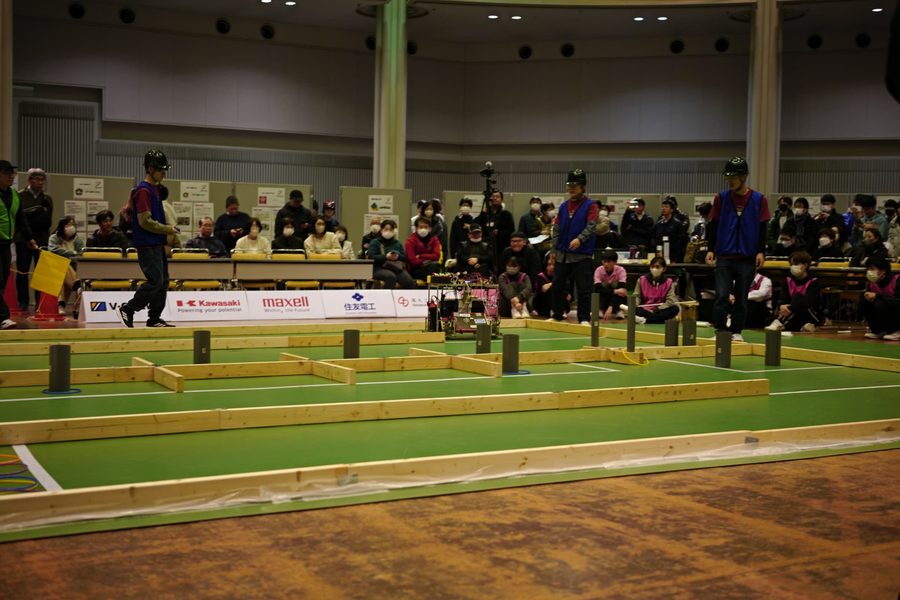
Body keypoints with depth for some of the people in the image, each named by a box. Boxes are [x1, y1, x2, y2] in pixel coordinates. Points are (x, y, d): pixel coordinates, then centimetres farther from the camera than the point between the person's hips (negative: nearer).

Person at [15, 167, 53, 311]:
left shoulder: (47, 198, 11)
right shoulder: (20, 196, 3)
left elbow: (48, 221, 6)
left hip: (42, 239, 2)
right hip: (23, 239, -2)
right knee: (22, 272, 2)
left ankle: (41, 302, 3)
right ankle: (23, 302, 7)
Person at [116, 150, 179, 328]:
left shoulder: (155, 189, 15)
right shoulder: (143, 191, -14)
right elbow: (145, 221, -19)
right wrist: (167, 229, -11)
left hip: (158, 244, 10)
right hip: (148, 245, -10)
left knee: (163, 280, 9)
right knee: (155, 281, -11)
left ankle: (154, 318, 14)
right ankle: (127, 309, 0)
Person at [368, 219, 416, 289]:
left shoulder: (397, 243, 24)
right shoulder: (374, 242, 10)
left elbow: (404, 257, 14)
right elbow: (371, 257, -4)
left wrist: (398, 256, -10)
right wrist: (386, 257, -18)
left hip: (397, 268, 4)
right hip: (380, 268, -4)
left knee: (410, 282, -25)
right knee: (391, 276, -39)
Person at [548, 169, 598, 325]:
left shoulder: (590, 206, -3)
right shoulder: (564, 206, 12)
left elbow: (591, 226, -15)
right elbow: (557, 227, 13)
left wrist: (580, 239, -30)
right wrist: (555, 245, 3)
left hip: (582, 255, -6)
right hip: (563, 254, 6)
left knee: (583, 289, -6)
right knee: (557, 285, 10)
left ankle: (584, 318, 1)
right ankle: (557, 315, 22)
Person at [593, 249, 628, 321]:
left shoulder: (620, 270, -19)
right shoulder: (599, 270, -16)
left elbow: (622, 288, -30)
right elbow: (597, 289, -28)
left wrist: (610, 308, -42)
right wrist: (614, 291, -42)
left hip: (617, 300, 0)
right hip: (604, 299, 0)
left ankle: (618, 310, -17)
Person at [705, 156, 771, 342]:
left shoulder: (759, 199, 0)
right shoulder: (721, 198, 3)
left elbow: (763, 228, 2)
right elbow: (714, 225, 6)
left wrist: (761, 252, -5)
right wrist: (711, 249, 0)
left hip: (747, 257, 0)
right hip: (724, 256, 0)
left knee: (741, 298, 7)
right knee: (721, 295, -6)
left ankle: (737, 332, 16)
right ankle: (720, 331, 0)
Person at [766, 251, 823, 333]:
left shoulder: (814, 282, -12)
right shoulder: (789, 281, 4)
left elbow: (808, 301, -27)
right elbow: (782, 298, -8)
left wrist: (790, 308, -41)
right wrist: (782, 306, -34)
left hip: (814, 316, -5)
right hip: (794, 318, 5)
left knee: (798, 298, -31)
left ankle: (779, 323, -41)